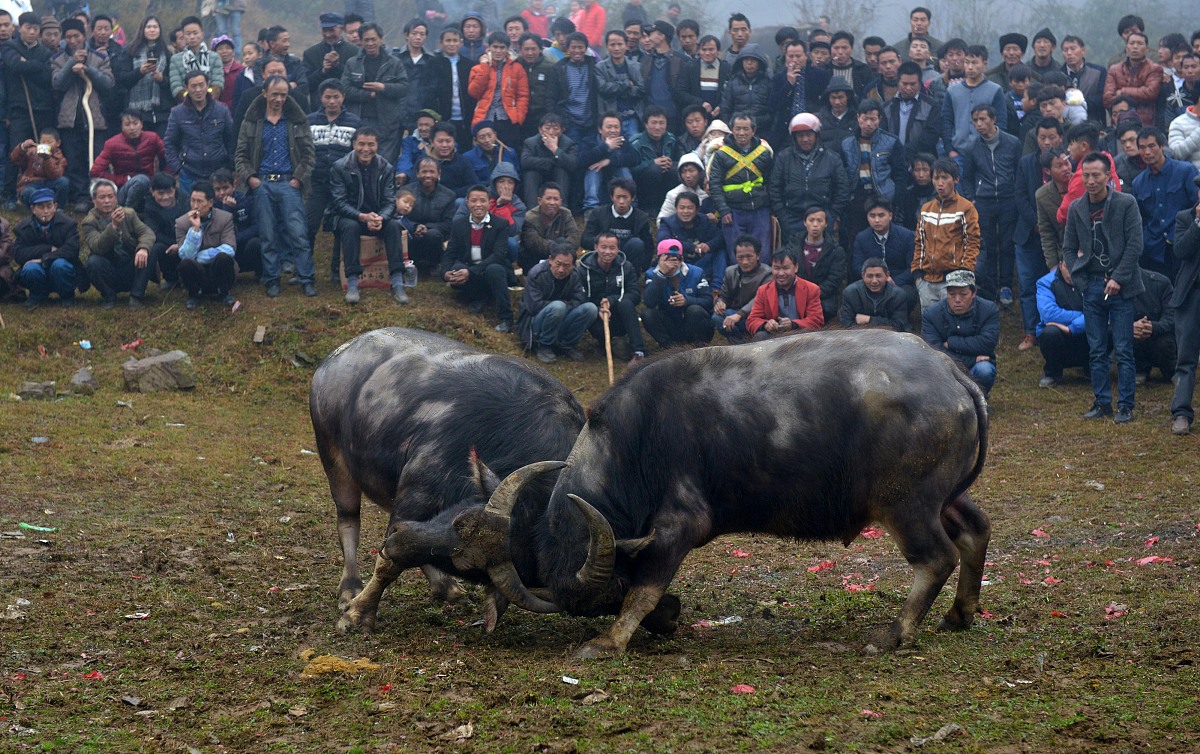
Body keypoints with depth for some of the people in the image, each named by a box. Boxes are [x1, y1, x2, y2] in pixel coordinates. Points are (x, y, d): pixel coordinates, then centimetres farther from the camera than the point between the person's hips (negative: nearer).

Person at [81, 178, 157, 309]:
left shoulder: (129, 213, 4)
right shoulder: (89, 223, -6)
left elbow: (147, 232, -10)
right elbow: (98, 247, -23)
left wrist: (143, 248, -33)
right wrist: (114, 226, -39)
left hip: (131, 271, 2)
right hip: (109, 276, -2)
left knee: (150, 254, -24)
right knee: (94, 261, -31)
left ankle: (136, 296, -11)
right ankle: (109, 297, -6)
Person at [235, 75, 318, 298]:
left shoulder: (298, 121, 7)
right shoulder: (252, 122, 9)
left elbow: (309, 154, 6)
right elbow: (240, 155, 10)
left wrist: (300, 178, -5)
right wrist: (249, 177, -4)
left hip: (289, 183, -1)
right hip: (262, 184, 1)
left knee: (298, 233, -7)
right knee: (268, 236, 4)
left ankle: (307, 280, -2)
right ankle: (271, 281, 11)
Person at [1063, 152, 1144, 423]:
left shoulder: (1126, 203, -4)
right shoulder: (1076, 208, 7)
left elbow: (1135, 245, -7)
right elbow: (1069, 248, 13)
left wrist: (1117, 279, -13)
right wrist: (1081, 279, 1)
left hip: (1120, 286, -4)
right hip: (1092, 286, 4)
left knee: (1123, 350, -2)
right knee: (1096, 350, 7)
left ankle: (1125, 405, 4)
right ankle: (1102, 402, 15)